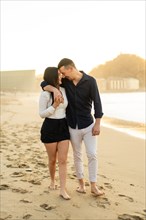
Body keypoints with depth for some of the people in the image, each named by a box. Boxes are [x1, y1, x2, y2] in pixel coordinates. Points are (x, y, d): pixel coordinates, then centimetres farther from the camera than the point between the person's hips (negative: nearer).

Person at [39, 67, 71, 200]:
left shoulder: (64, 90, 3)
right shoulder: (45, 94, -13)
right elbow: (42, 114, -11)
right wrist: (55, 105, -21)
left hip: (63, 127, 4)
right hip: (49, 128, -4)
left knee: (63, 160, -1)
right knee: (52, 159, 11)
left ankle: (63, 190, 3)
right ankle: (52, 180, 38)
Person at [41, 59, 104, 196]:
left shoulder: (90, 81, -12)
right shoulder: (65, 81, -3)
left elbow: (97, 102, -10)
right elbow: (43, 84, -2)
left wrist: (97, 124, -12)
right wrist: (54, 89, -24)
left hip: (88, 125, -2)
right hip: (73, 126, 3)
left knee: (92, 155, -3)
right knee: (77, 156, 11)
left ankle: (93, 186, 8)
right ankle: (81, 183, 25)